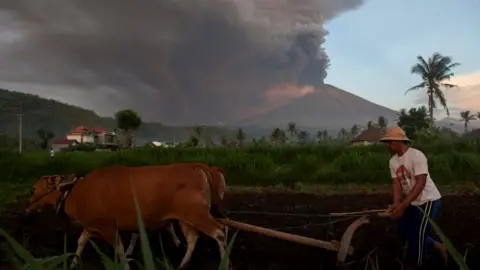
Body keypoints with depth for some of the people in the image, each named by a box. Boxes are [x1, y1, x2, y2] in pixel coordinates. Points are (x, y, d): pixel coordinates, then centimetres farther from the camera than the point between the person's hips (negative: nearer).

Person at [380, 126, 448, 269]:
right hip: (412, 201, 8)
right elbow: (397, 183, -6)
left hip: (427, 200, -8)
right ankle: (437, 245, 30)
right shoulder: (393, 161, 0)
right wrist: (396, 205, -24)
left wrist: (403, 205, -36)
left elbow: (421, 183, -29)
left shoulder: (416, 155, -24)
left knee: (417, 235, -5)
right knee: (404, 230, 14)